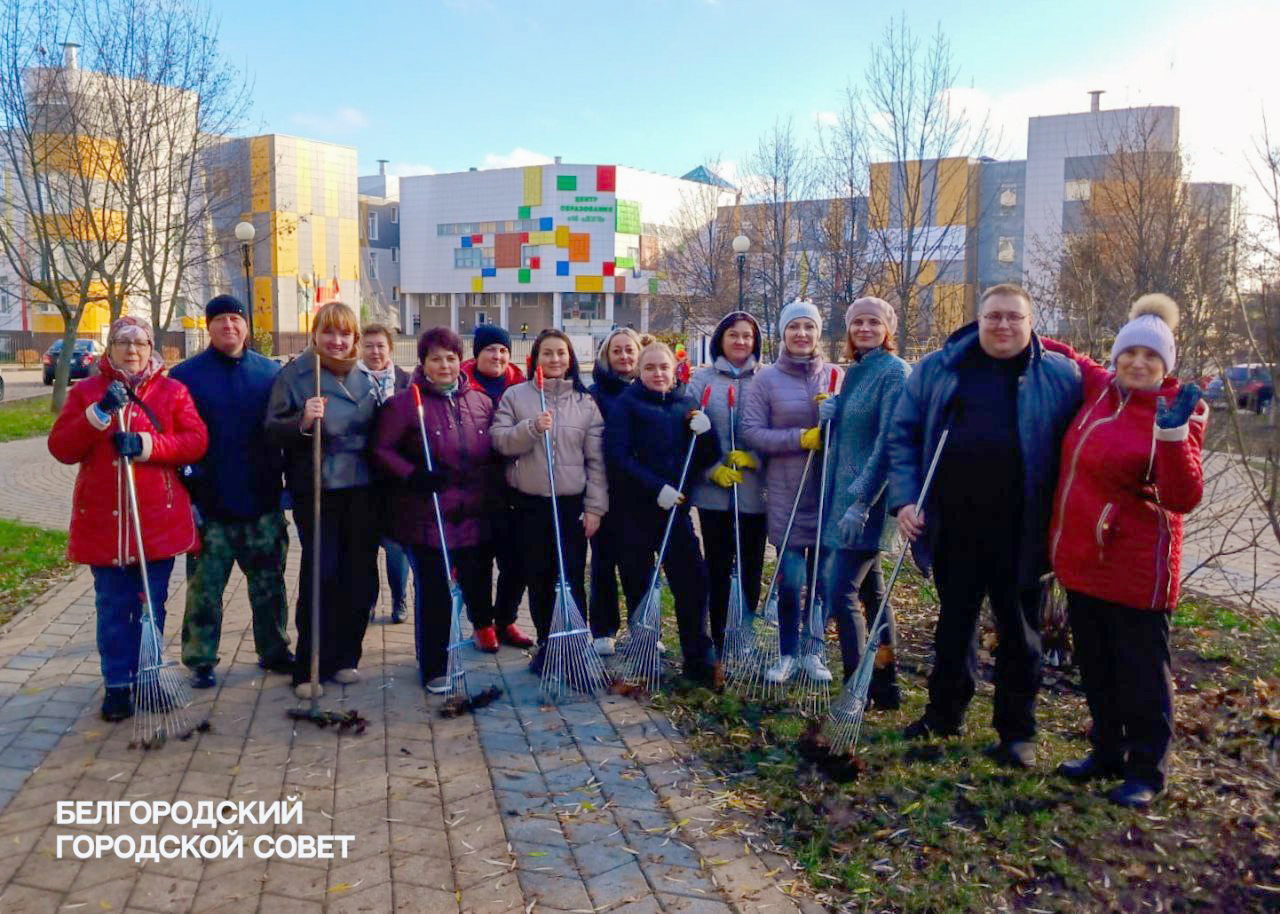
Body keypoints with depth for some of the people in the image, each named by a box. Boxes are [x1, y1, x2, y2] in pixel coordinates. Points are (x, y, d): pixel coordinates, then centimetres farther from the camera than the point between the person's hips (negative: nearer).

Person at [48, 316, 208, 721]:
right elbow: (60, 447, -3)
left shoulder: (173, 391, 5)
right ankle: (117, 685, 18)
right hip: (103, 520, 0)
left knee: (153, 605, 10)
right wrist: (100, 412, -17)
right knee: (113, 608, 6)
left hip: (158, 519, 0)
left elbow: (196, 440, -5)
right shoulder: (85, 391, 6)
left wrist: (146, 444, -19)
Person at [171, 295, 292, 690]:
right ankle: (200, 662, 17)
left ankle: (274, 650, 26)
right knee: (204, 588, 4)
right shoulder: (185, 375, 0)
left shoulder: (270, 372, 7)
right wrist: (186, 490, -9)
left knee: (269, 583, 12)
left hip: (263, 503, 2)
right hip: (210, 505, -2)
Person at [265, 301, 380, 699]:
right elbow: (272, 431, -7)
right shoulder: (294, 375, -3)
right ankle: (309, 669, 7)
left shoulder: (366, 377, 10)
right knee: (321, 576, -5)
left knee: (360, 577, 7)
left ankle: (344, 658, 23)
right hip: (316, 491, -4)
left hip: (362, 491, 4)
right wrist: (302, 422, -26)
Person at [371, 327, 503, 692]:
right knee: (434, 593, 2)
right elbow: (382, 450, -5)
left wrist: (494, 490, 8)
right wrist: (413, 474, -19)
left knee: (478, 587, 12)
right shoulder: (405, 402, -5)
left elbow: (494, 453, 18)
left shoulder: (481, 402, 8)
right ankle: (434, 668, 15)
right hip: (427, 518, -4)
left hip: (476, 518, 4)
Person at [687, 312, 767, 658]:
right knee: (718, 565, 7)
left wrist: (754, 458, -14)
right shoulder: (702, 379, 5)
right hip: (713, 489, 0)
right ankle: (719, 639, 17)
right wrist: (713, 469, -11)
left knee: (751, 565, 4)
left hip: (755, 489, 0)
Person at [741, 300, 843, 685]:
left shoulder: (835, 376, 6)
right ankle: (787, 654, 17)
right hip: (787, 494, -2)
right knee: (790, 579, 1)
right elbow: (751, 432, -6)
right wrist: (800, 438, -17)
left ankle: (813, 652, 24)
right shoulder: (767, 379, 0)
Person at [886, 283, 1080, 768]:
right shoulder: (936, 369, 4)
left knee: (1019, 631, 10)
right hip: (953, 527, 2)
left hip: (1019, 533, -1)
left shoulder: (1060, 376, 0)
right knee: (953, 622, 16)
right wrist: (904, 499, -5)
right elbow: (903, 435, 5)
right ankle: (944, 712, 32)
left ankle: (1017, 729, 25)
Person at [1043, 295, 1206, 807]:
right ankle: (1108, 754, 35)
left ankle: (1146, 772, 21)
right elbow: (1068, 358, 27)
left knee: (1140, 672, 5)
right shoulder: (1098, 387, 5)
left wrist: (1174, 435, -31)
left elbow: (1184, 499, -20)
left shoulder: (1174, 414, -11)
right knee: (1095, 665, 18)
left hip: (1135, 568, -6)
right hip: (1082, 558, 6)